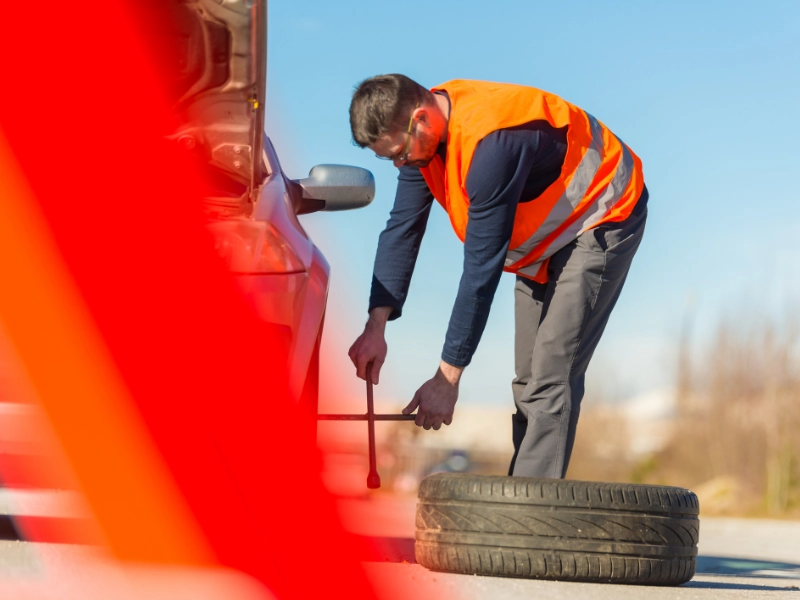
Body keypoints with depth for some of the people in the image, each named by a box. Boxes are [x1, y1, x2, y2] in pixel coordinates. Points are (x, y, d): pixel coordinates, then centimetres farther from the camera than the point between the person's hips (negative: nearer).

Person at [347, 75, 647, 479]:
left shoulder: (490, 144, -37)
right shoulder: (420, 134, -10)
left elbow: (482, 268, -34)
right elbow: (402, 229, -5)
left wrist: (447, 377, -29)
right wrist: (376, 327, -16)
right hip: (544, 235, 10)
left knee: (550, 382, -18)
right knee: (527, 381, 9)